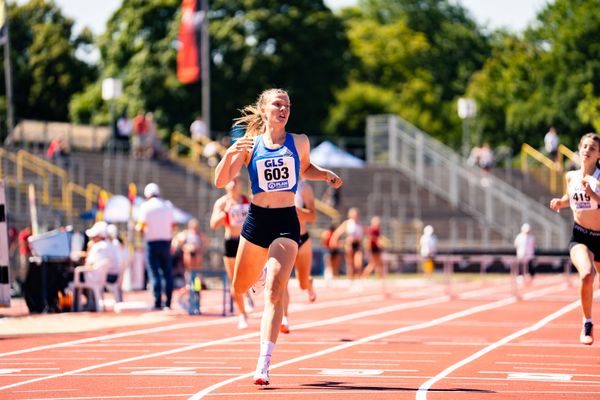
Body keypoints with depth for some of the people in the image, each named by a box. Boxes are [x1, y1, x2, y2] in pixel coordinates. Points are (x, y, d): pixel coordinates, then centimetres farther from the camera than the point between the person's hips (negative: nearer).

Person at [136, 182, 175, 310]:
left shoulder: (146, 206, -5)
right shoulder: (167, 205, 8)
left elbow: (141, 226, -10)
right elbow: (172, 224, 7)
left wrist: (138, 227, 11)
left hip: (152, 242, -4)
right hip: (166, 241, 4)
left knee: (154, 273, -3)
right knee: (167, 273, 8)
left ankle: (157, 303, -9)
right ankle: (168, 303, 7)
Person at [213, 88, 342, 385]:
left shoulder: (299, 143, 5)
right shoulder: (249, 145, 1)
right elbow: (220, 182, -4)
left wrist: (326, 175, 6)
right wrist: (229, 154, -21)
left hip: (287, 222, -2)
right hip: (256, 219, 2)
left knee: (274, 291, -17)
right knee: (241, 287, 17)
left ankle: (264, 364, -20)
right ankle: (261, 276, 56)